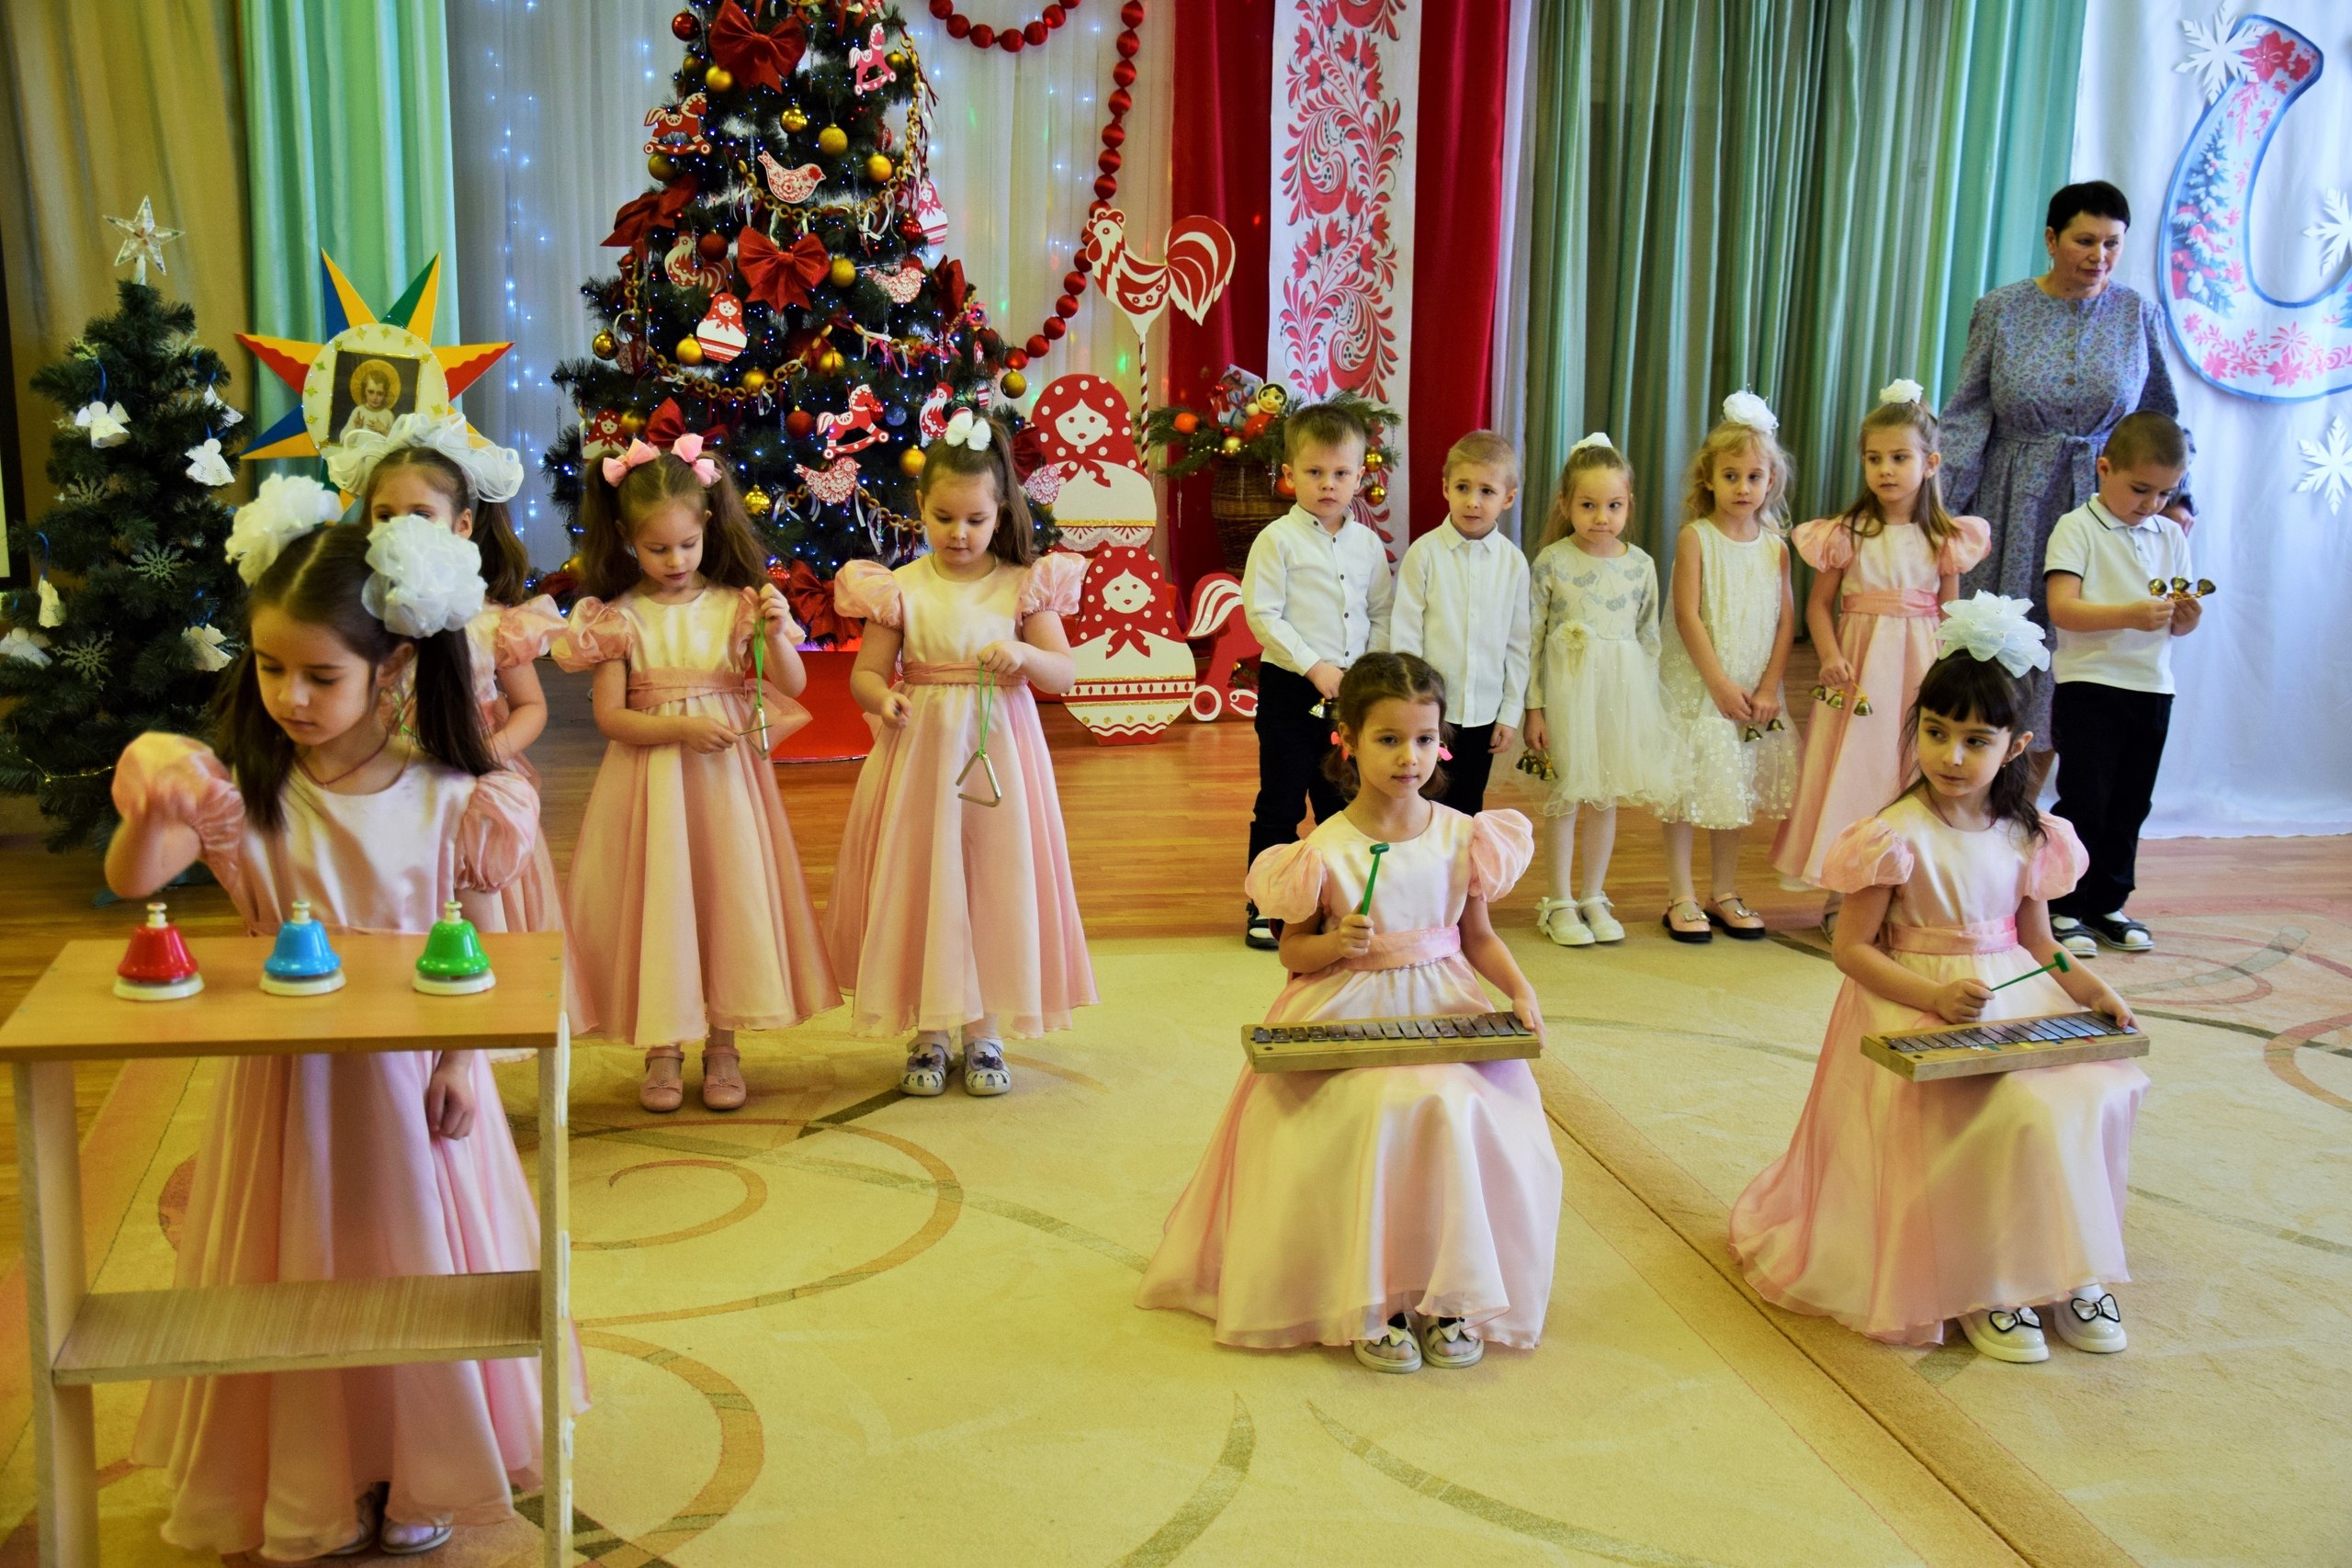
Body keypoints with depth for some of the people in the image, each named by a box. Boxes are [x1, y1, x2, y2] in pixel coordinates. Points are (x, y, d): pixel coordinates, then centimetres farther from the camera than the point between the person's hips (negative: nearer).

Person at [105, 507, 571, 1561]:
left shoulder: (450, 798, -11)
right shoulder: (239, 788, -10)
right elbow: (130, 881, -20)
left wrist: (462, 1060, -10)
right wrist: (153, 808, -38)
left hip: (414, 1069, 0)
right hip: (290, 1077, 1)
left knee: (418, 1261, 13)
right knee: (299, 1273, 12)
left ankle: (421, 1468, 33)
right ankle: (312, 1482, 32)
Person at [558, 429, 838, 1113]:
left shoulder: (734, 605, 0)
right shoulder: (618, 616, -3)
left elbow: (792, 685, -4)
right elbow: (610, 716, -6)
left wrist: (775, 634, -21)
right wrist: (682, 729, -19)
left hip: (726, 778, 1)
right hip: (649, 781, -1)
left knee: (730, 895, 4)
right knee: (658, 902, 2)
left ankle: (723, 1043, 16)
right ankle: (662, 1047, 14)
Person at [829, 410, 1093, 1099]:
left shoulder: (1025, 585, -1)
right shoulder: (899, 589, -1)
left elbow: (1064, 674, -2)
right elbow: (864, 673, 0)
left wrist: (1024, 655, -22)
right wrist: (883, 699, -22)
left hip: (998, 754, 0)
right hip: (919, 756, 0)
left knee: (996, 886, 5)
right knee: (920, 886, 4)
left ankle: (984, 1033, 19)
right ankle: (927, 1036, 17)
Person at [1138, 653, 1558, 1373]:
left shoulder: (1462, 837, 3)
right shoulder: (1325, 850, -6)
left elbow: (1479, 936, 12)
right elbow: (1292, 948, 3)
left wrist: (1520, 991, -5)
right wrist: (1336, 944, -18)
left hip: (1444, 1011, 3)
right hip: (1345, 1016, -2)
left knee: (1458, 1112, -26)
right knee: (1376, 1116, -29)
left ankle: (1448, 1295, -6)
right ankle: (1369, 1304, -11)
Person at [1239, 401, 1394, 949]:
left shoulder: (1367, 543, 7)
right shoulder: (1278, 540, -8)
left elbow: (1382, 615, 11)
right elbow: (1262, 615, -12)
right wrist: (1314, 666, -17)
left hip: (1353, 692, 4)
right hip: (1291, 689, -4)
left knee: (1342, 801, 12)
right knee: (1280, 802, 3)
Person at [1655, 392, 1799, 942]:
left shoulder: (1775, 547, 4)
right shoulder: (1696, 538, -7)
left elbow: (1786, 620, 3)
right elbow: (1688, 615, -12)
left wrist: (1768, 688, -7)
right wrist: (1720, 684, -16)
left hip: (1753, 692, 4)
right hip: (1695, 686, -4)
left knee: (1736, 790, 12)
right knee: (1687, 789, 1)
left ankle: (1725, 895, 23)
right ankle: (1681, 898, 11)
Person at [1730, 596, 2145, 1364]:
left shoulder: (2028, 836, 6)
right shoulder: (1899, 837, -12)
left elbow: (2038, 943, 13)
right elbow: (1852, 947, -12)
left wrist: (2093, 990, -4)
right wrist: (1933, 996, -23)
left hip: (2017, 1004, 6)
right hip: (1920, 1013, -6)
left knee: (2096, 1091, -15)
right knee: (2016, 1115, -27)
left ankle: (2066, 1268, 3)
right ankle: (1979, 1289, -9)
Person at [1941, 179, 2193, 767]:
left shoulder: (2138, 313, 2)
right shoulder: (2001, 309, -2)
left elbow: (2163, 414, 11)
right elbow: (1967, 414, -2)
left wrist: (2174, 495, 4)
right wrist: (1944, 503, -9)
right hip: (2014, 506, -1)